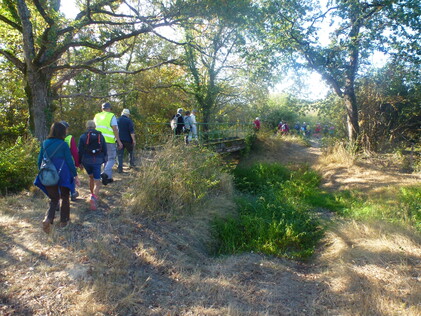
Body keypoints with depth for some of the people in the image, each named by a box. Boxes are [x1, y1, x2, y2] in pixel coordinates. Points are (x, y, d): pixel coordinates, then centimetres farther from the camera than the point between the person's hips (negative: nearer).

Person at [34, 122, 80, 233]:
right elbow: (69, 161, -8)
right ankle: (64, 221, 23)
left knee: (54, 199, 16)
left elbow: (39, 160, 8)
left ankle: (48, 218, -9)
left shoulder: (45, 143, 2)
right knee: (65, 198, 18)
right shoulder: (63, 145, -11)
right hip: (63, 176, -3)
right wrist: (75, 175, 0)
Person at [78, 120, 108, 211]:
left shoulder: (83, 137, -1)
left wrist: (79, 162, 8)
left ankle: (93, 195, 34)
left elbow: (80, 151, -1)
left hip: (86, 161, 1)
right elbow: (105, 150, 8)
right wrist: (104, 160, 19)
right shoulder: (101, 136, 4)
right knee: (97, 181, -1)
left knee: (91, 177, 24)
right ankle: (94, 196, -25)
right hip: (97, 161, -1)